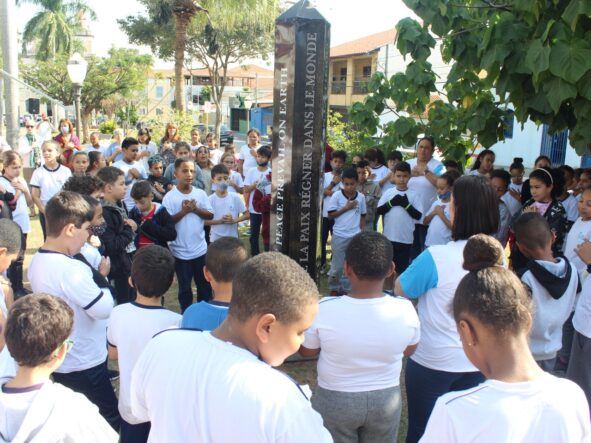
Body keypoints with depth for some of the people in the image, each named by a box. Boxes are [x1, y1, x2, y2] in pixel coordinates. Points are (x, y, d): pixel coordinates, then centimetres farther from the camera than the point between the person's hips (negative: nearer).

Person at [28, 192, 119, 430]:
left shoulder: (36, 262, 0)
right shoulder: (71, 269, -29)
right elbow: (104, 309, -22)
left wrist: (93, 275, 0)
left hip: (58, 362, 9)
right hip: (84, 364, -9)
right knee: (111, 421, 7)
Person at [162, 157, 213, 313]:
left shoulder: (201, 193, -1)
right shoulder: (170, 197, -10)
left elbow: (210, 215, 0)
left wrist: (196, 209, -15)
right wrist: (183, 211, -22)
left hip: (200, 248, 3)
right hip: (181, 251, -3)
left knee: (205, 285, 15)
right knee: (184, 287, 11)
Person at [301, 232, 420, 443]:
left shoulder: (324, 309, -26)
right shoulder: (405, 310, -20)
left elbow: (307, 351, -6)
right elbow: (408, 351, 1)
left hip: (335, 400, -1)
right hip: (386, 400, 2)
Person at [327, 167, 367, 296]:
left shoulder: (361, 197, 3)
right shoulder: (336, 196, -6)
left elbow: (362, 216, 11)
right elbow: (331, 215, -6)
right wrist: (346, 208, -12)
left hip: (355, 236, 2)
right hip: (339, 236, -2)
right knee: (337, 266, 6)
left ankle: (345, 289, 20)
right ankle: (334, 288, 24)